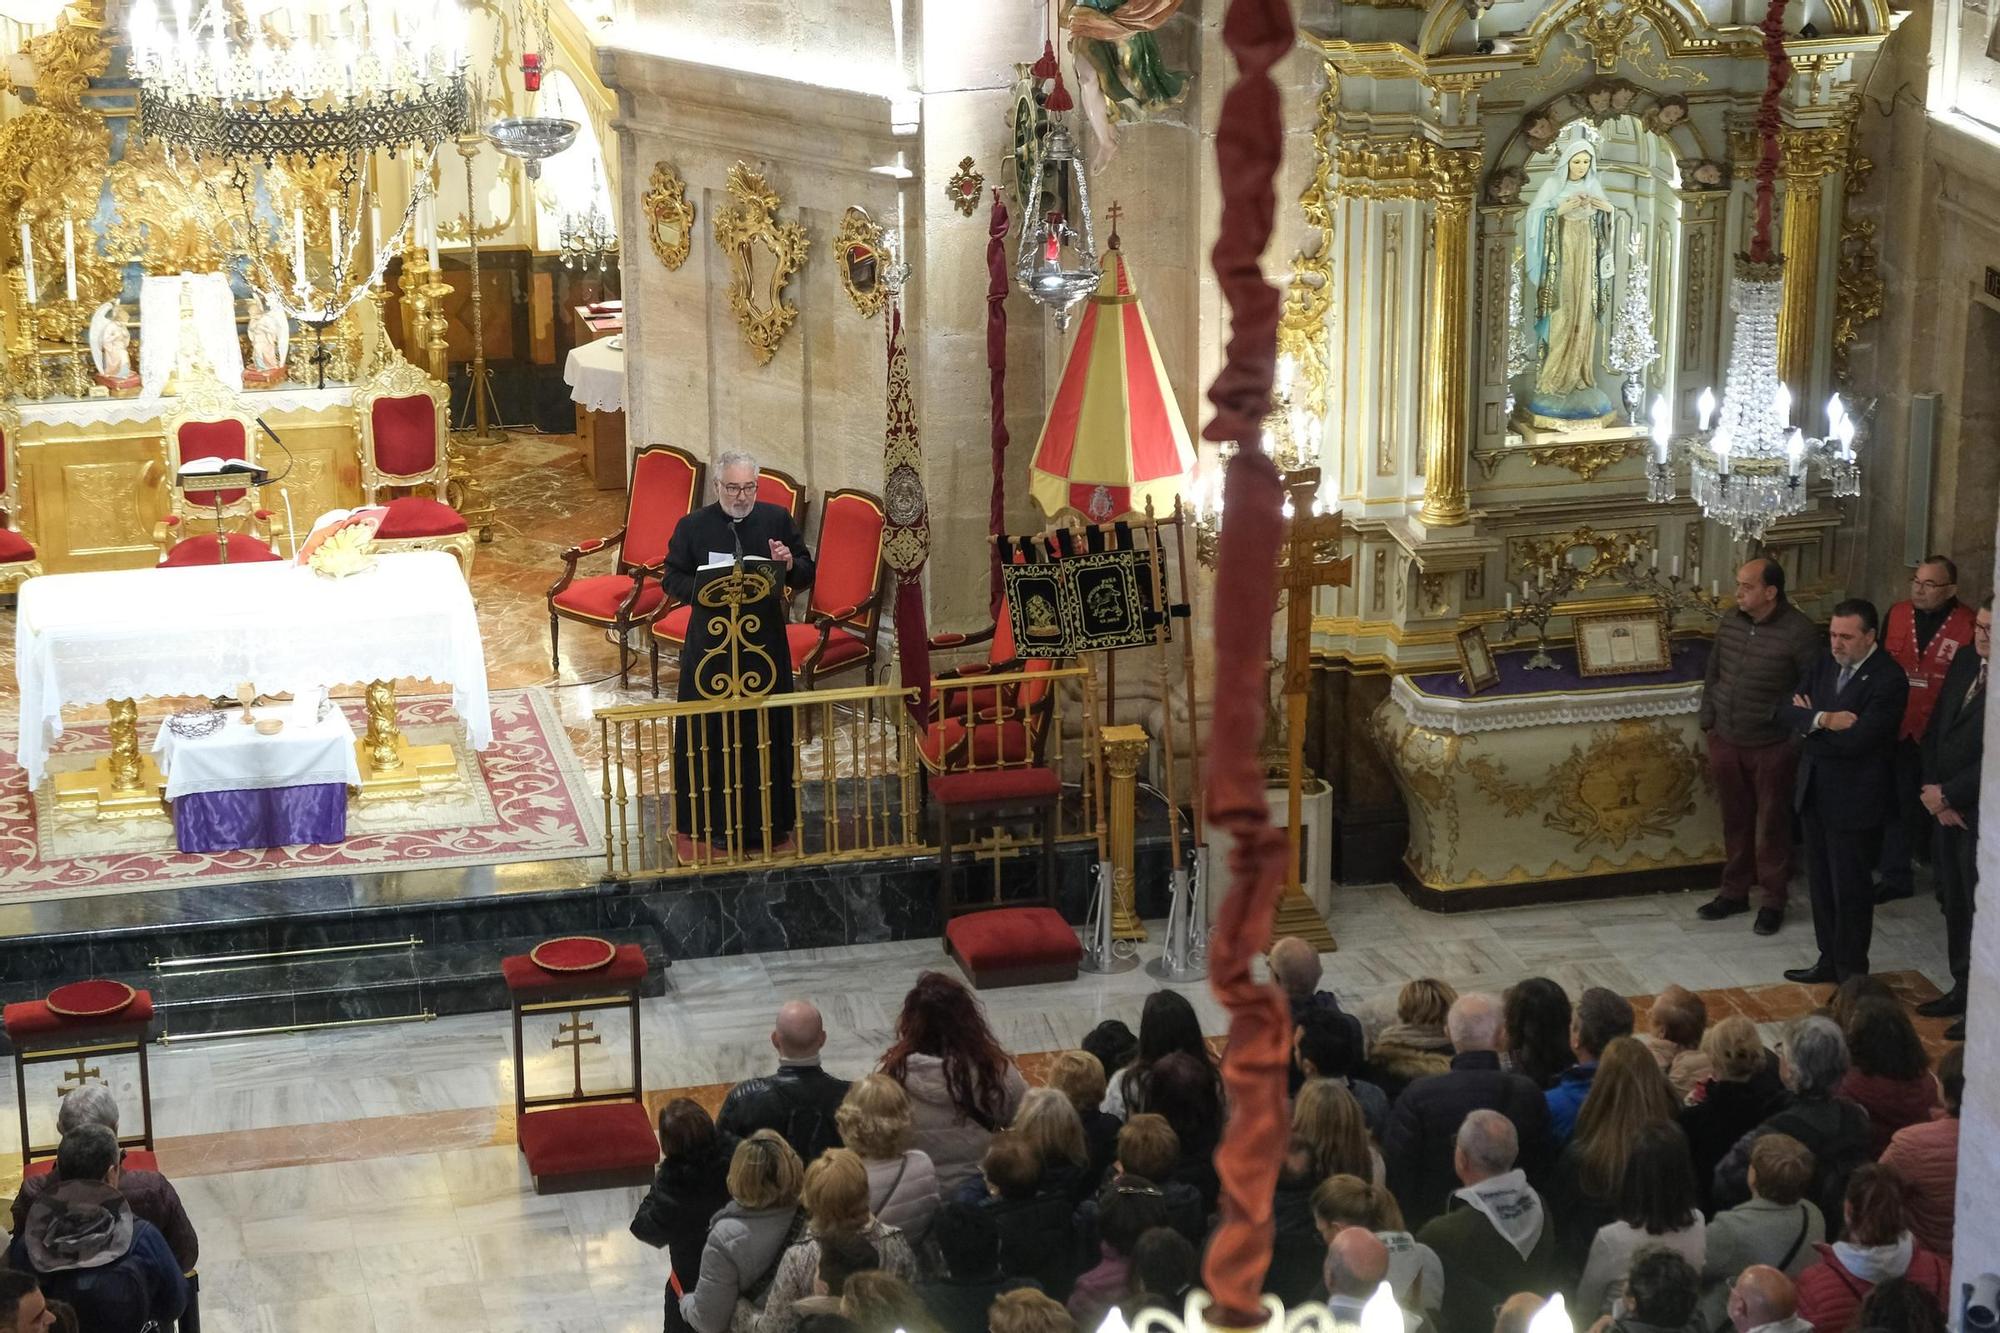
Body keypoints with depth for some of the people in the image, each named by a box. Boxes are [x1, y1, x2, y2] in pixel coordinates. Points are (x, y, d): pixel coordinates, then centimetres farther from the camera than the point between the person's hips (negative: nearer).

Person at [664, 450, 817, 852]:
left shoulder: (778, 520, 3)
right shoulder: (693, 526, -1)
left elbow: (806, 575, 8)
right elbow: (672, 579, 1)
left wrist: (791, 565, -15)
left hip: (765, 644, 1)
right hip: (710, 646, -1)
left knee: (766, 728, 7)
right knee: (712, 732, 3)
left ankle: (766, 819, 18)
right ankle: (714, 821, 12)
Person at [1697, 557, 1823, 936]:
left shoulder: (1800, 632, -17)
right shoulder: (1730, 622, 1)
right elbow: (1713, 675, 12)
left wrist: (1796, 739, -12)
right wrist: (1707, 723, 11)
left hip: (1772, 747, -5)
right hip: (1726, 742, 5)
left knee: (1771, 826, 7)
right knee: (1734, 820, 16)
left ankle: (1773, 900, 20)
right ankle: (1734, 891, 29)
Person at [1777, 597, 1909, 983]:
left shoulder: (1888, 680, -18)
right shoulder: (1825, 665, 6)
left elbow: (1856, 739, -25)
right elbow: (1788, 708, -1)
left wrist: (1811, 725, -10)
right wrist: (1824, 719, -19)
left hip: (1855, 799, -7)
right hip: (1815, 792, 7)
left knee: (1850, 888, 3)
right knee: (1821, 883, 17)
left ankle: (1852, 973, 15)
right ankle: (1830, 961, 30)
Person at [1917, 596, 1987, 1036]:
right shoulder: (1965, 663, 4)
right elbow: (1936, 732, 9)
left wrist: (1948, 794, -13)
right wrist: (1934, 794, -1)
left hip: (1982, 815, -7)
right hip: (1946, 807, 7)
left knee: (1981, 908, 3)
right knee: (1953, 902, 16)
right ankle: (1962, 988, 30)